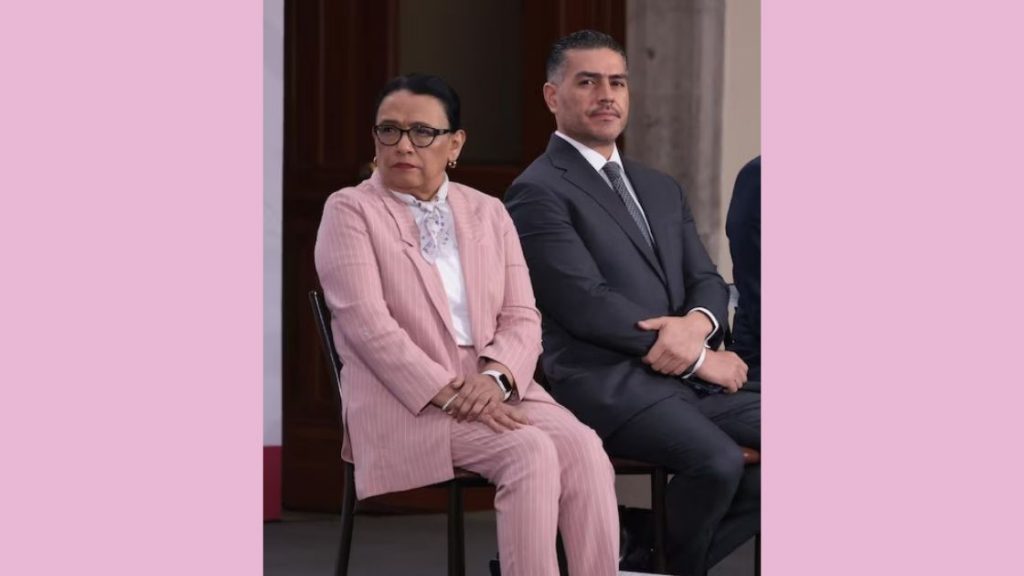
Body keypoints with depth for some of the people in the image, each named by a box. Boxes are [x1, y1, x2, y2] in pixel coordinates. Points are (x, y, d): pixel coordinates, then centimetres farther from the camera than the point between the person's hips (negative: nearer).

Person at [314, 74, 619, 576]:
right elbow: (369, 324, -9)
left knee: (582, 446, -25)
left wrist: (496, 377, -13)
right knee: (531, 454, -30)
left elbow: (522, 317, 10)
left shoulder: (488, 213, 18)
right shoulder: (350, 210, 3)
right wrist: (450, 394, -19)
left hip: (494, 389, 5)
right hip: (407, 402, -4)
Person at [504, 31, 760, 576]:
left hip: (686, 382, 8)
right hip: (606, 383, -8)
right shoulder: (538, 193, -4)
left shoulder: (661, 189, 22)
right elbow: (587, 305, -13)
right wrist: (699, 357, -11)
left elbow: (707, 280, 16)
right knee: (718, 460, -31)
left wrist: (696, 323, -10)